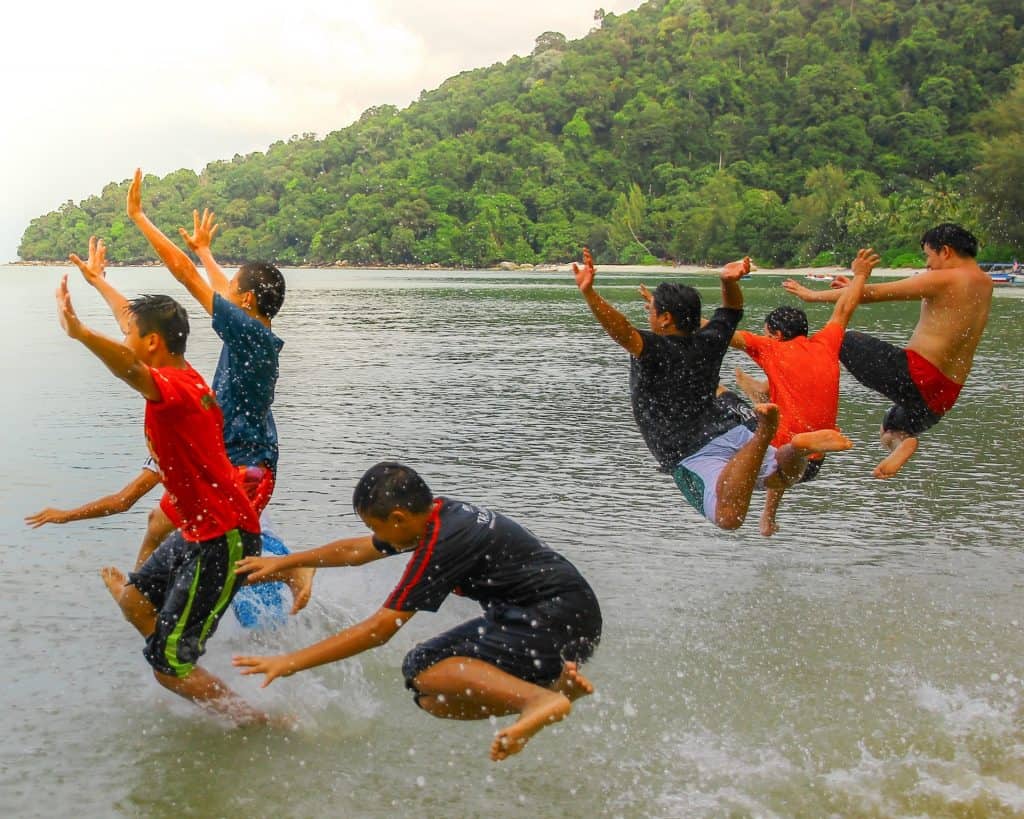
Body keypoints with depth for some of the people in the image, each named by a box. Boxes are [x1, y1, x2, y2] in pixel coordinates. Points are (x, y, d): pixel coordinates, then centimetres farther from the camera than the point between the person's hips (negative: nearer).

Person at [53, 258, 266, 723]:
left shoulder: (175, 387, -20)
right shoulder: (183, 379, 8)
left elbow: (134, 371, -46)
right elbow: (139, 319, 25)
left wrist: (79, 332, -59)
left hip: (223, 540, -10)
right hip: (201, 531, 10)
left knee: (167, 664, -3)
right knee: (135, 600, 24)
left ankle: (258, 724, 9)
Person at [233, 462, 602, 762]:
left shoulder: (442, 542, -19)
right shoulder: (437, 514, 8)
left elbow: (379, 630, -17)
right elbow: (356, 550, 26)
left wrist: (291, 662, -12)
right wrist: (284, 561, 31)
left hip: (558, 618, -10)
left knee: (422, 671, -17)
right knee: (433, 700, 7)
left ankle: (541, 698, -26)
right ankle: (556, 681, -1)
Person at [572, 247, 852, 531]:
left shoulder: (653, 351, -10)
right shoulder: (708, 342, 11)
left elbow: (622, 332, -31)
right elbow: (733, 309, 29)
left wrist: (588, 292, -40)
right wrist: (730, 283, 7)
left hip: (695, 456, -7)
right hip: (733, 431, 7)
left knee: (729, 517, -27)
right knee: (784, 476, 28)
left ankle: (762, 436, -37)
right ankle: (800, 445, -8)